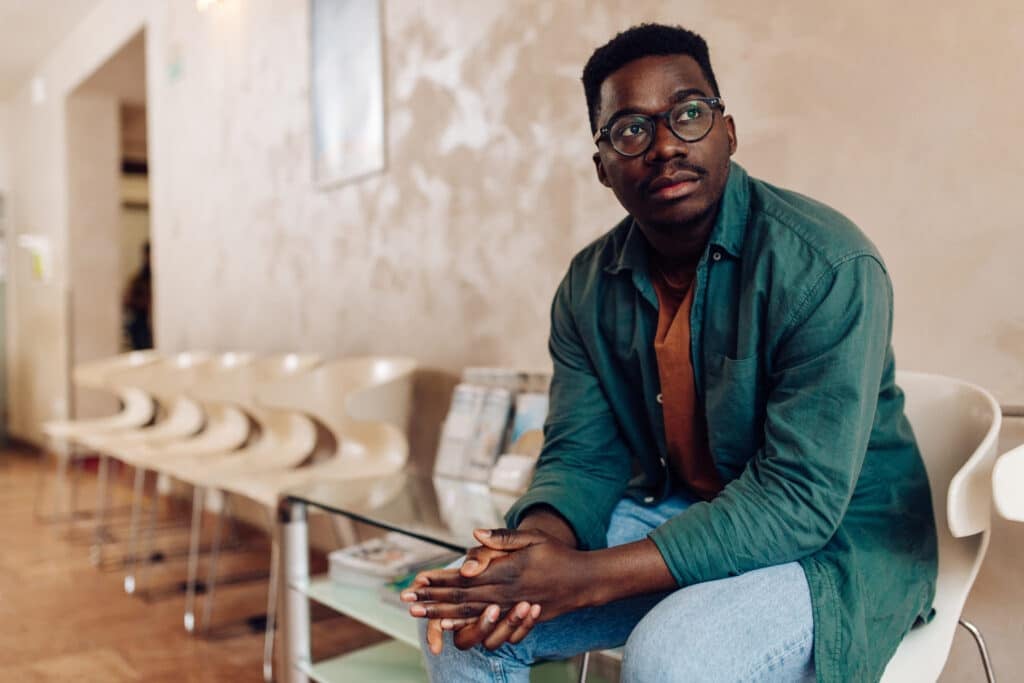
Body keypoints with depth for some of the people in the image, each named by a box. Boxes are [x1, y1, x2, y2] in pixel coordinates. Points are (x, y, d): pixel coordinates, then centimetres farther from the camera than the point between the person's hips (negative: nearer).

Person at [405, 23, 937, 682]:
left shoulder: (827, 267, -22)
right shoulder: (589, 288, -2)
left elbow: (801, 499, -26)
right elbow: (581, 454, -1)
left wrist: (584, 579, -31)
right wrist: (541, 543, -25)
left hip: (837, 536, -4)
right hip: (671, 513, 5)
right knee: (456, 618, -7)